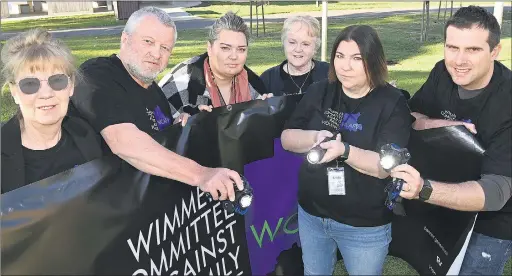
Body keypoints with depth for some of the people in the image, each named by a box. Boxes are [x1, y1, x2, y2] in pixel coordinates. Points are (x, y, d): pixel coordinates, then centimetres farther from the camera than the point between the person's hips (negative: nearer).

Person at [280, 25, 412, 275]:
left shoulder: (393, 103, -14)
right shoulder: (319, 92, -2)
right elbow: (286, 139, -1)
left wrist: (344, 150, -36)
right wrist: (316, 137, -20)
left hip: (365, 226, -3)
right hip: (311, 214, 4)